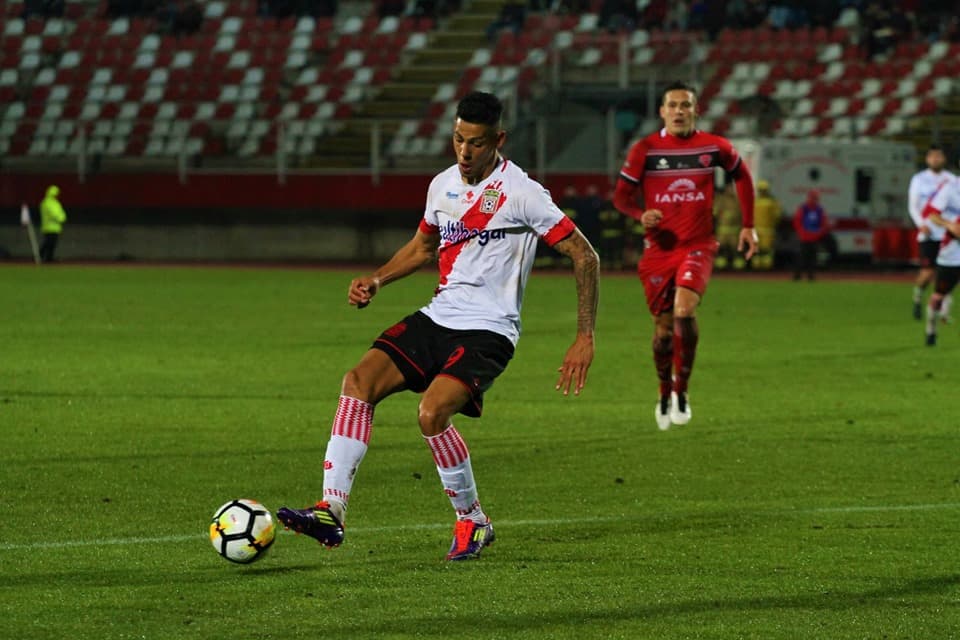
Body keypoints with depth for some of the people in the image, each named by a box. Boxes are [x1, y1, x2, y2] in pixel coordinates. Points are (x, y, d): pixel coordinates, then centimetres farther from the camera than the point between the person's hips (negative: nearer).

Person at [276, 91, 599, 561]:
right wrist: (376, 281, 10)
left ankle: (472, 520, -3)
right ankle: (331, 512, -19)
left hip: (488, 330, -6)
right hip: (438, 316, 7)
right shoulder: (443, 185, 9)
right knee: (359, 381, -14)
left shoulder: (521, 193, -12)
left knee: (432, 412, -27)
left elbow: (584, 256, -9)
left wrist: (584, 339, -13)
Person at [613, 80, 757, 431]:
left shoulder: (715, 147, 0)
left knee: (684, 309, -25)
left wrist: (748, 226, 15)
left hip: (698, 246, -1)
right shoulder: (644, 149, -3)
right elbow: (621, 195, 1)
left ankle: (681, 389, -9)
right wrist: (641, 214, -21)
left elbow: (742, 176, 17)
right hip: (659, 248, 1)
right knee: (664, 326, 4)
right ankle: (665, 394, 28)